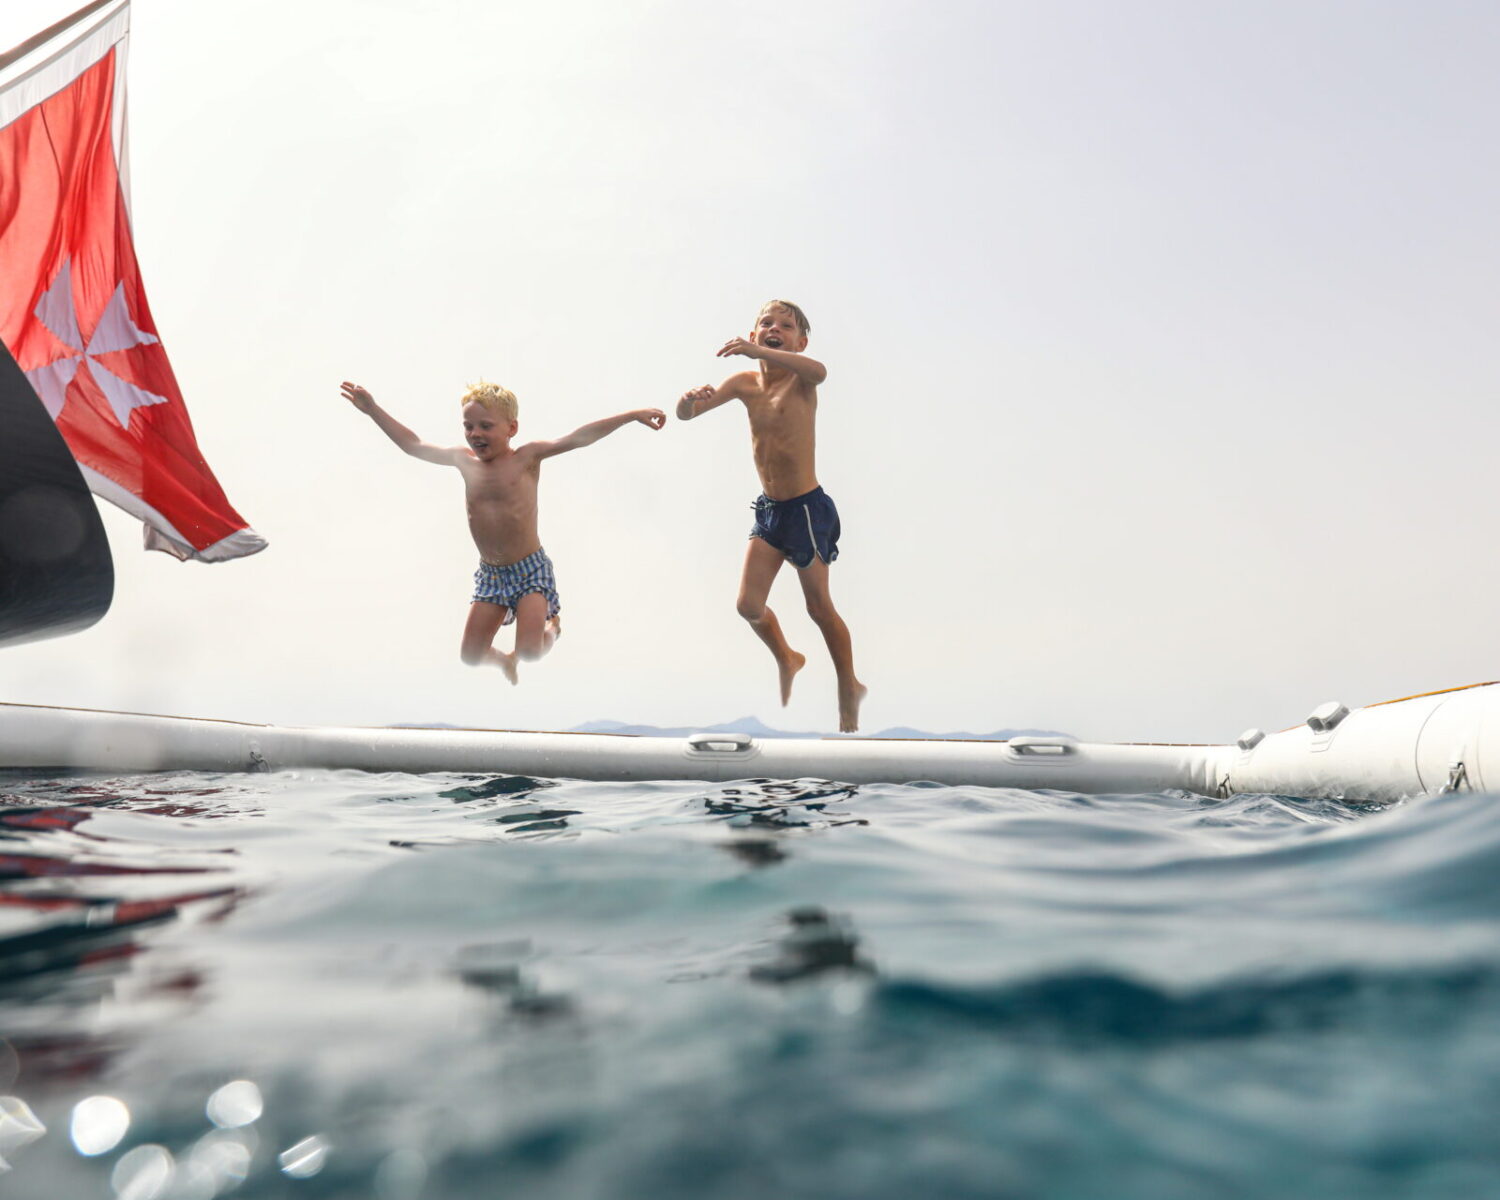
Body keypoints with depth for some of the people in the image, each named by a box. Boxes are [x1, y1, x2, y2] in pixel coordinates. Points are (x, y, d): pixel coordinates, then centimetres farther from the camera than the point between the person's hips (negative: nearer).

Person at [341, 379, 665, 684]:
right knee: (470, 656, 4)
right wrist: (373, 410, 11)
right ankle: (505, 661, 39)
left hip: (530, 569, -5)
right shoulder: (464, 459, 2)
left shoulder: (526, 457, -10)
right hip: (490, 573, 5)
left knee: (529, 651, -13)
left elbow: (576, 438, -18)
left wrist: (633, 415, -24)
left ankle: (552, 626, 22)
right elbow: (414, 445, 11)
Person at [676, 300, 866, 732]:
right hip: (768, 508, 5)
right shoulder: (745, 383, 3)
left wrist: (757, 352, -50)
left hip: (807, 507, -5)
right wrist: (690, 399, -26)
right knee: (749, 605, 2)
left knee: (819, 606, 5)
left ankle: (849, 689, 26)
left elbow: (819, 371, -37)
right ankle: (786, 659, 32)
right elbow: (684, 414, -2)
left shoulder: (800, 379, -11)